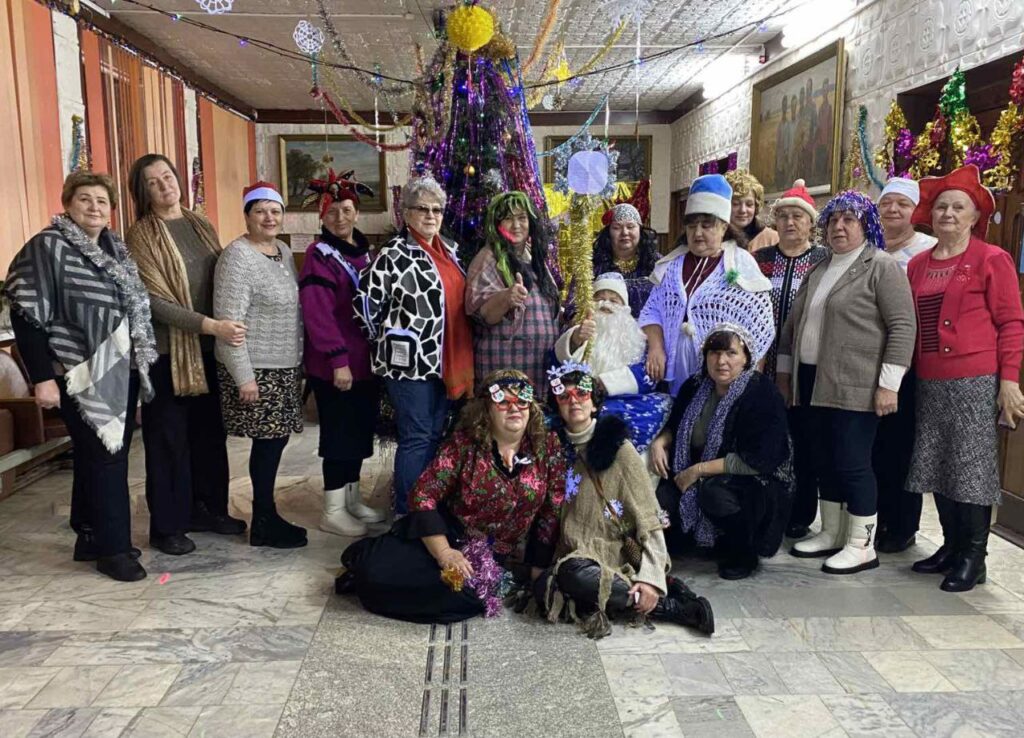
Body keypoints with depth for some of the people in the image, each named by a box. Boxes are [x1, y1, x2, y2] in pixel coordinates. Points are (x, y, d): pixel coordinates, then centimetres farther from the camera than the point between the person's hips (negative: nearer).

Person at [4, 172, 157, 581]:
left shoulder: (116, 248, 12)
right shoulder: (47, 247, -9)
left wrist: (141, 363, 14)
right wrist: (42, 377, -17)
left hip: (121, 371, 7)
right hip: (83, 377, -7)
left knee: (106, 457, 13)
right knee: (105, 458, -3)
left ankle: (91, 537, 26)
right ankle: (113, 548, 8)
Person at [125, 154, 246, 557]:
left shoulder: (201, 225, 10)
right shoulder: (141, 236, -8)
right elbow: (154, 300, -17)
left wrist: (226, 325, 2)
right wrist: (211, 325, -24)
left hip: (209, 348, 6)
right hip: (167, 351, -6)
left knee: (210, 431, 14)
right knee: (169, 439, 4)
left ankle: (207, 508, 29)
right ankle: (167, 525, 16)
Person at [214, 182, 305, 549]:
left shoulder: (283, 251, 12)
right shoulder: (237, 257, -14)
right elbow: (229, 322, -19)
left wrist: (299, 361, 18)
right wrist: (244, 377, -20)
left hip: (285, 367, 8)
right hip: (255, 370, -8)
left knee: (276, 439, 12)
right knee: (267, 442, -1)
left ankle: (267, 514, 26)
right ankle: (263, 525, 13)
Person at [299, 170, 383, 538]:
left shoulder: (364, 252, 14)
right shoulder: (319, 255, -10)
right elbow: (318, 313, -19)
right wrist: (338, 359, -24)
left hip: (365, 360, 8)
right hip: (334, 364, -8)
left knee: (361, 430, 14)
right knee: (339, 433, -1)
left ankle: (352, 500, 28)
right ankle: (333, 511, 10)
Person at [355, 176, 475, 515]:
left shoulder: (449, 250, 12)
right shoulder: (395, 254, -11)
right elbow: (366, 300, -12)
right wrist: (388, 337, -4)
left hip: (445, 361, 8)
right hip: (410, 361, -7)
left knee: (436, 435, 15)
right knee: (416, 438, -2)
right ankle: (406, 514, 11)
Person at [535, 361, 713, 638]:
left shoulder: (617, 448, -5)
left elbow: (648, 518, -9)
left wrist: (651, 576, -20)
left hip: (616, 554, -5)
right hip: (574, 557, 5)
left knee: (574, 574, -36)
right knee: (543, 588, -27)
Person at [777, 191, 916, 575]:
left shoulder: (882, 267, -5)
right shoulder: (818, 271, 17)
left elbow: (903, 326, -11)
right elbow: (793, 324, 22)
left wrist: (889, 384, -17)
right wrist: (784, 371, 20)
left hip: (856, 386, -7)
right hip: (815, 382, 7)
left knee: (852, 463, -4)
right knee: (824, 461, 12)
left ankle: (862, 545, 8)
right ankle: (831, 534, 25)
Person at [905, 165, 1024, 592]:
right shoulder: (918, 264, 11)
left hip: (975, 381, -5)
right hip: (929, 383, 5)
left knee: (972, 468, 0)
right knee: (936, 466, 11)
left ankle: (973, 558, 12)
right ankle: (951, 546, 25)